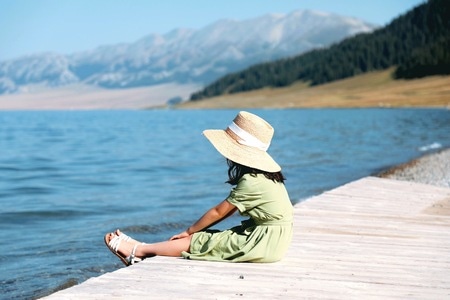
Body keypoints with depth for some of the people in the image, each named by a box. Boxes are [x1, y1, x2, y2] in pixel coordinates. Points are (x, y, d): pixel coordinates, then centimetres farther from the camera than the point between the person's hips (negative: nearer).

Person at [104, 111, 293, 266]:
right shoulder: (261, 174, 7)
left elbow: (219, 211, -12)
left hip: (262, 244, -8)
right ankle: (143, 248, 9)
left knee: (195, 242, -4)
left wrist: (189, 231, 2)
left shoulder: (251, 182, -22)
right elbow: (229, 208, 11)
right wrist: (194, 230, 9)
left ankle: (137, 251, 5)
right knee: (201, 236, 7)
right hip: (261, 234, 8)